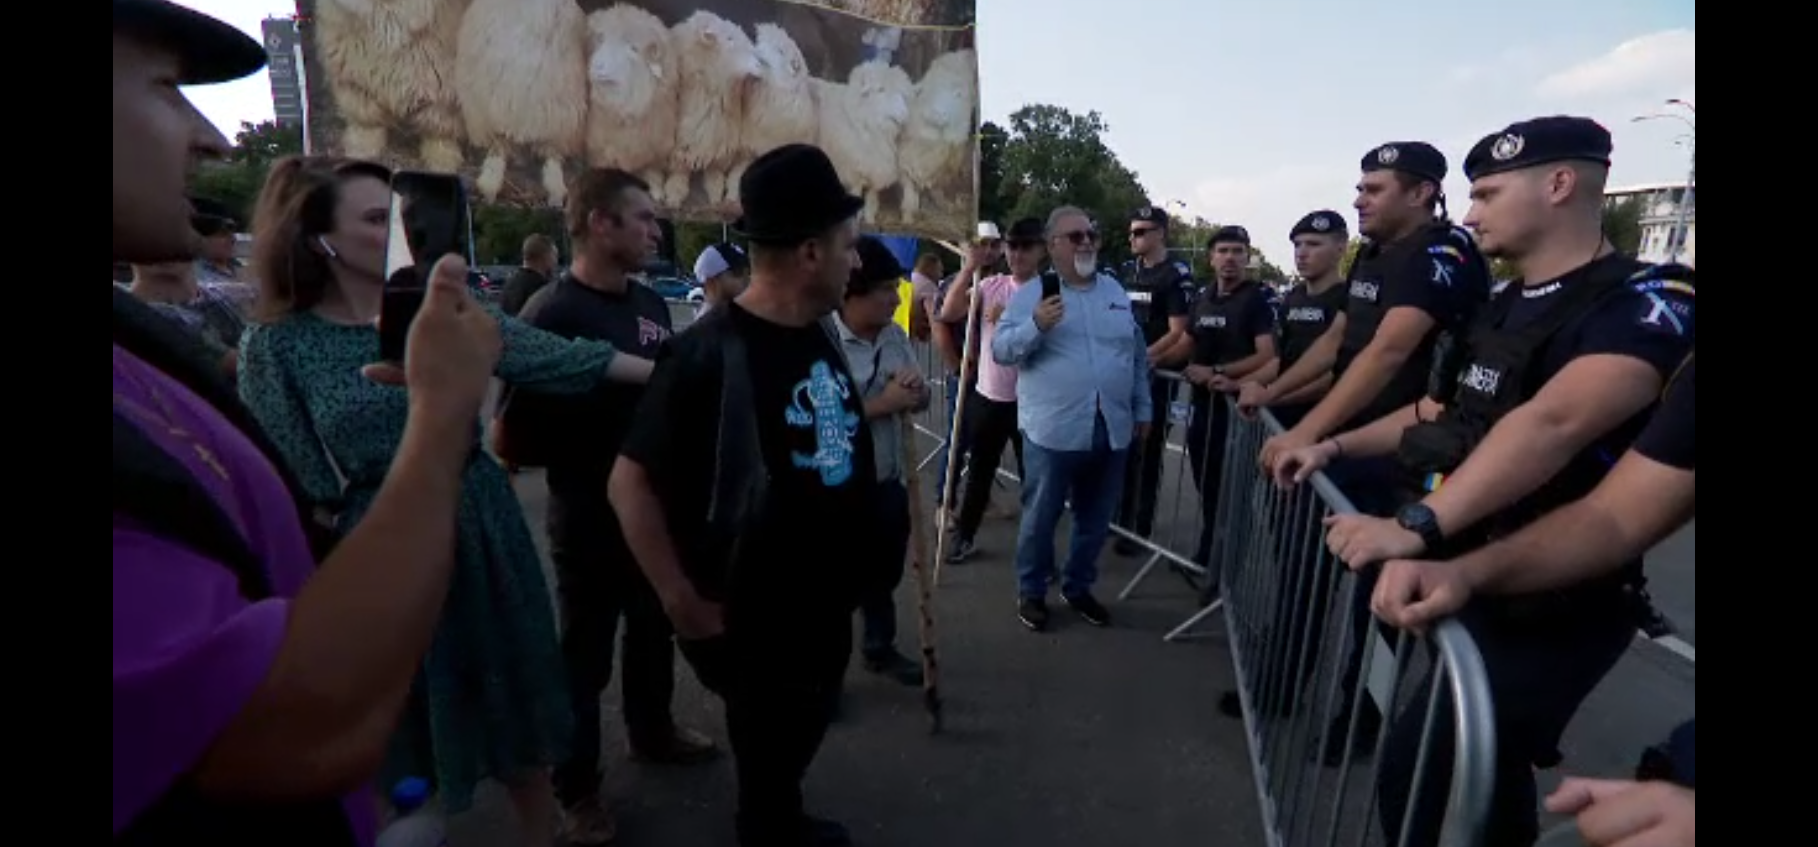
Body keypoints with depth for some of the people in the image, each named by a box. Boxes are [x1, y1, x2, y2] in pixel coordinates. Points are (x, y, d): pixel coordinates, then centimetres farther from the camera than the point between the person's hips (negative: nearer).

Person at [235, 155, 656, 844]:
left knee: (518, 695, 15)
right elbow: (291, 490, -5)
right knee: (414, 727, 14)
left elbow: (553, 358, -7)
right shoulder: (275, 346, -6)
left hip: (485, 531, 3)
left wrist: (669, 373, -13)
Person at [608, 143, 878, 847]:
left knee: (799, 742, 28)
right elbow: (630, 482, -23)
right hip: (757, 621, -8)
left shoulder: (823, 332, 0)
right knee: (769, 759, 16)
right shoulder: (712, 353, -25)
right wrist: (686, 604, -21)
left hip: (830, 604, 8)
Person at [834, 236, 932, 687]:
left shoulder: (895, 335, 3)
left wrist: (917, 390, -12)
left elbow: (921, 402, 12)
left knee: (885, 573, 24)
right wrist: (884, 403, -23)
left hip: (888, 481, 7)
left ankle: (879, 647, 46)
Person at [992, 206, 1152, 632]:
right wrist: (1036, 326, -25)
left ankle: (1078, 587, 34)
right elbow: (1000, 349, -9)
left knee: (1095, 519, 15)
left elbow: (1138, 355, 18)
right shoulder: (1031, 294, -1)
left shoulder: (1116, 292, 13)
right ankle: (1031, 591, 24)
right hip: (1054, 431, -4)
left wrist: (1143, 408, 17)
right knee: (1041, 518, 6)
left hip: (1112, 429, 5)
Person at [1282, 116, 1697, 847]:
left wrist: (1417, 525, -45)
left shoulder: (1650, 303, -18)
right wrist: (1336, 446, 13)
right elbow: (1450, 413, 20)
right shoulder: (1510, 305, 10)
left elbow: (1553, 423, -35)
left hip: (1548, 611, -8)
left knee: (1418, 771, -4)